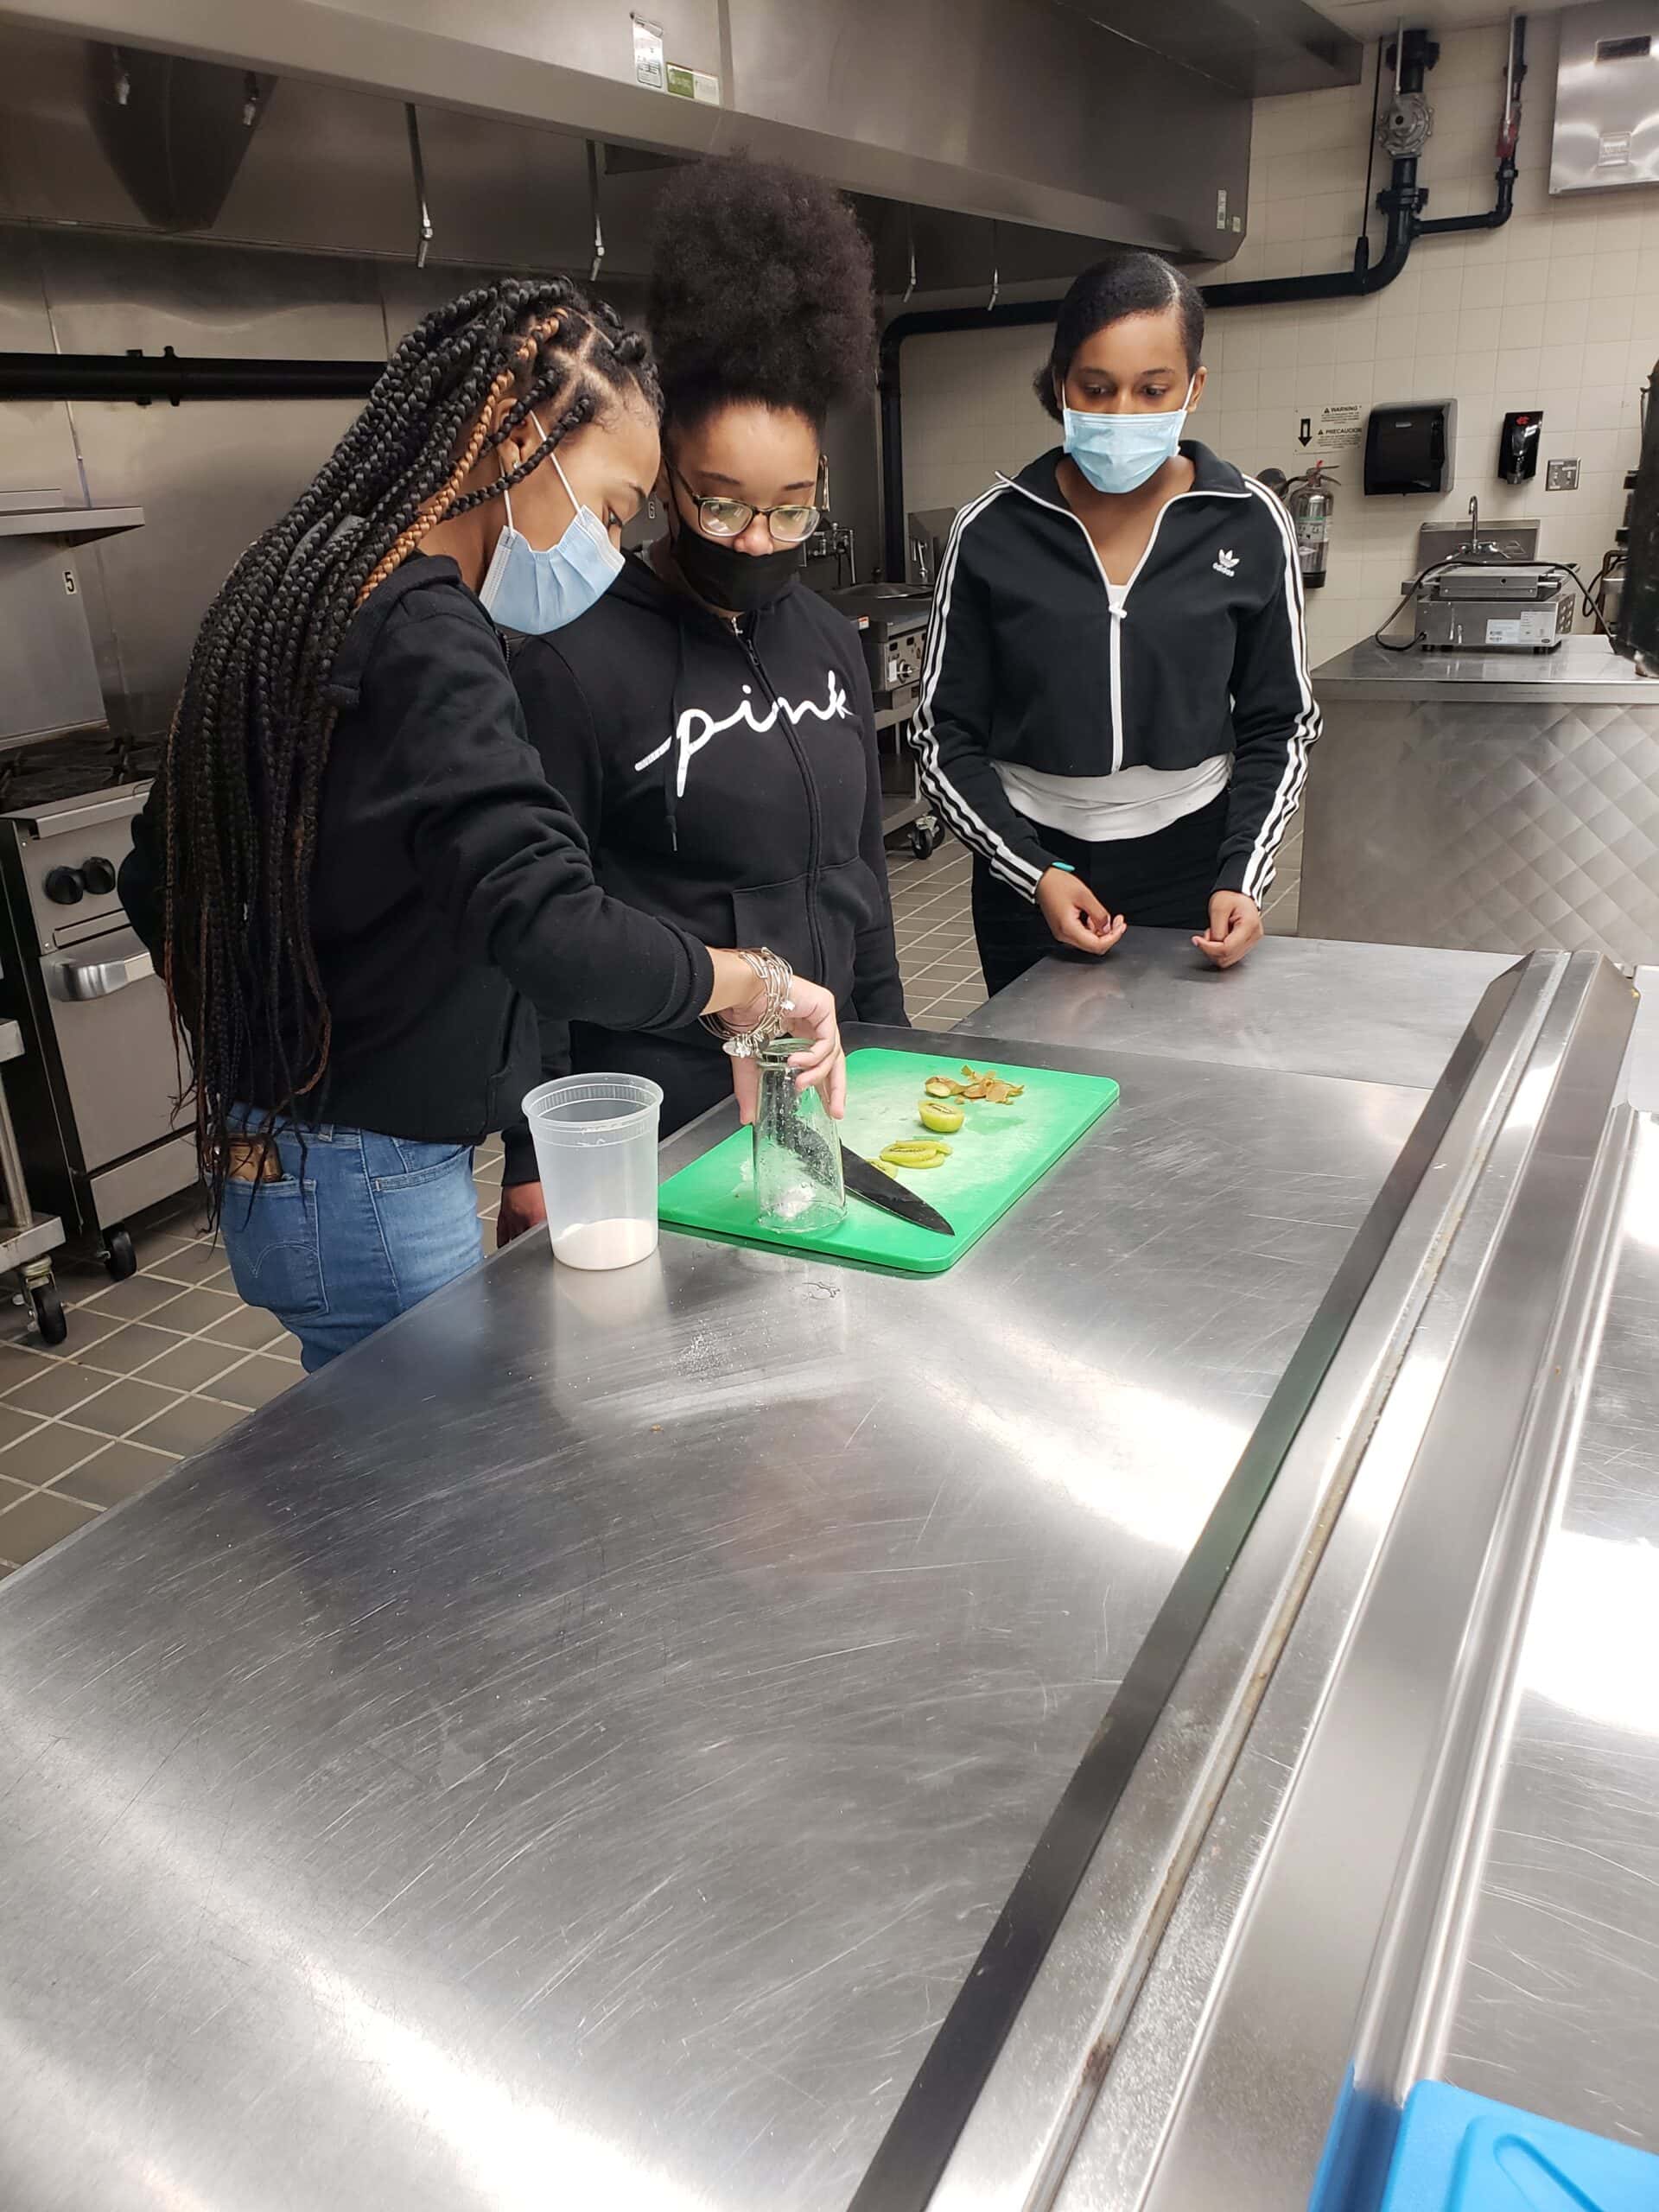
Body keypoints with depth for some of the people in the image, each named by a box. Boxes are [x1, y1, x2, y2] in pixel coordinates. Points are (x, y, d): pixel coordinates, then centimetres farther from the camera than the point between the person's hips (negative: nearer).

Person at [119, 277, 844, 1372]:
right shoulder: (423, 639, -22)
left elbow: (159, 880, 15)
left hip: (273, 1150, 9)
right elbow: (551, 930, -35)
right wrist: (753, 982, -21)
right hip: (373, 1189, -9)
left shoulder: (297, 591, 7)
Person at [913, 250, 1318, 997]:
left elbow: (1278, 729, 3)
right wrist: (1036, 874, -14)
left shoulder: (1248, 524, -4)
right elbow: (946, 738, -3)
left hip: (1193, 868, 1)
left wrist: (1243, 877, -10)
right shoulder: (991, 533, -6)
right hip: (1028, 871, 0)